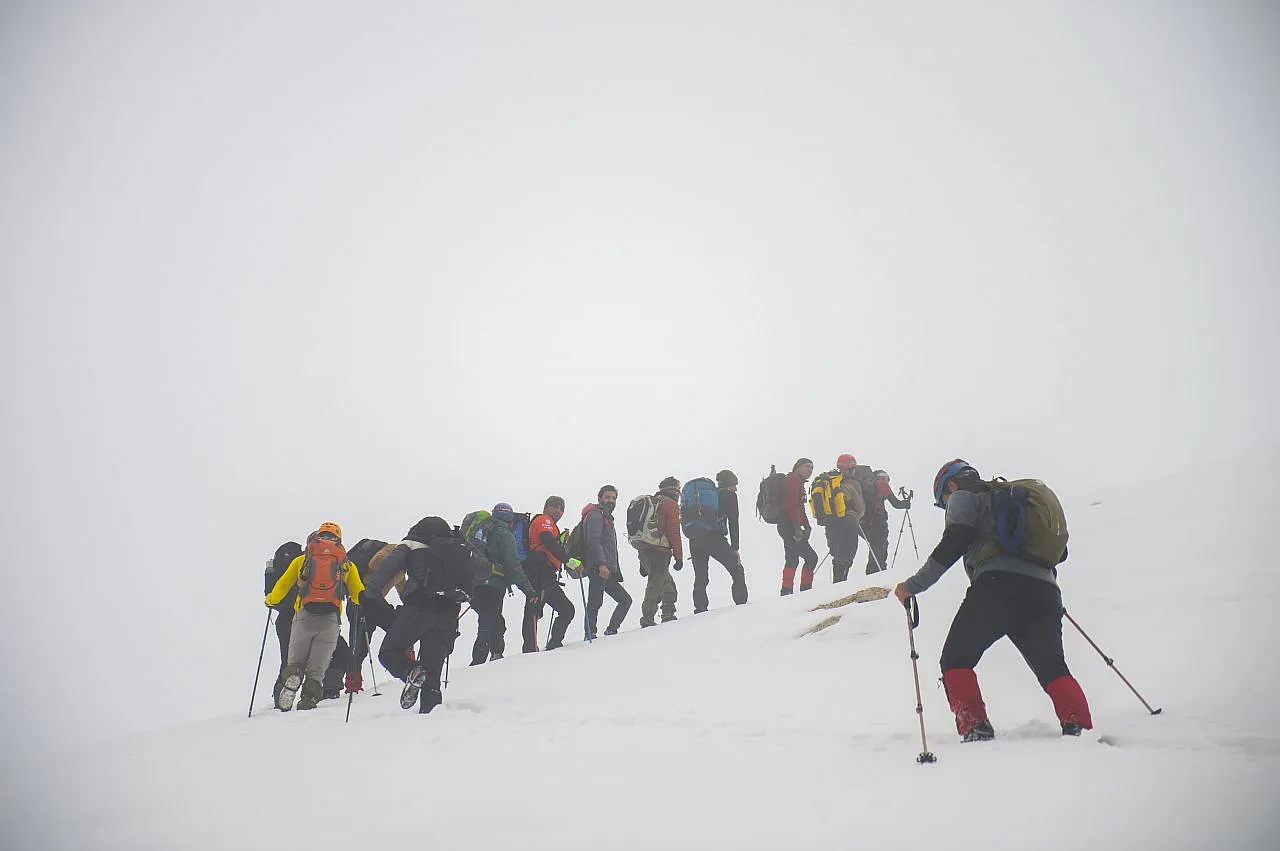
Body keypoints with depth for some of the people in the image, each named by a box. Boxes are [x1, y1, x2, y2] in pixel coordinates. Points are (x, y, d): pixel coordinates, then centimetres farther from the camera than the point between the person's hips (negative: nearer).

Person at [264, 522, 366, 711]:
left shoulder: (301, 560, 14)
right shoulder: (347, 564, 15)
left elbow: (282, 586, 17)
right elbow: (359, 595, 16)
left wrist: (270, 600, 37)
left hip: (304, 616, 0)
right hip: (331, 619, 0)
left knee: (295, 661, 12)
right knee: (317, 668, 6)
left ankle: (292, 677, -17)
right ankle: (308, 699, -8)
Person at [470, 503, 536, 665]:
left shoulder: (483, 531, 20)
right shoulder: (505, 535, -2)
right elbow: (513, 565, -11)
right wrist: (529, 590, -10)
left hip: (473, 586, 8)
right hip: (492, 587, -8)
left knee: (496, 623, 21)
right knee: (488, 628, -8)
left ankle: (496, 658, 24)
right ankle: (477, 663, -16)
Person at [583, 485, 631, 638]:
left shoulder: (607, 517, 28)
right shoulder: (595, 514, -2)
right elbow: (593, 540, -17)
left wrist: (616, 572, 21)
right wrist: (601, 564, -27)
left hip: (607, 570, 10)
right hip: (598, 568, -10)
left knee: (625, 600, 10)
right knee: (595, 602, -14)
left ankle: (611, 631, 7)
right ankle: (590, 635, -15)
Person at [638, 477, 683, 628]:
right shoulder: (671, 504, -3)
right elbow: (674, 532, -10)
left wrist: (643, 563, 25)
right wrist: (679, 557, -5)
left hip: (643, 550, 9)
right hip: (659, 552, -9)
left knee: (669, 587, 19)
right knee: (655, 588, -7)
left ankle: (668, 617, 21)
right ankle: (647, 621, -8)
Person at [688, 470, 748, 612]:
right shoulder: (729, 495, 12)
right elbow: (733, 523, 5)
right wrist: (735, 548, 6)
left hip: (694, 541, 5)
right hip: (714, 538, -5)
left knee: (700, 577, 13)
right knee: (737, 571, 7)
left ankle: (700, 610, 5)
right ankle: (741, 605, 0)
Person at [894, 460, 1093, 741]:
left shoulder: (963, 497, 15)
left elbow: (953, 544, -2)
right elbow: (1059, 550, 31)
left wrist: (914, 585, -1)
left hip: (998, 585, -6)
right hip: (1045, 592, 6)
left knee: (956, 662, 5)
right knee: (1053, 669, 18)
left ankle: (976, 731, -10)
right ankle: (1079, 729, -2)